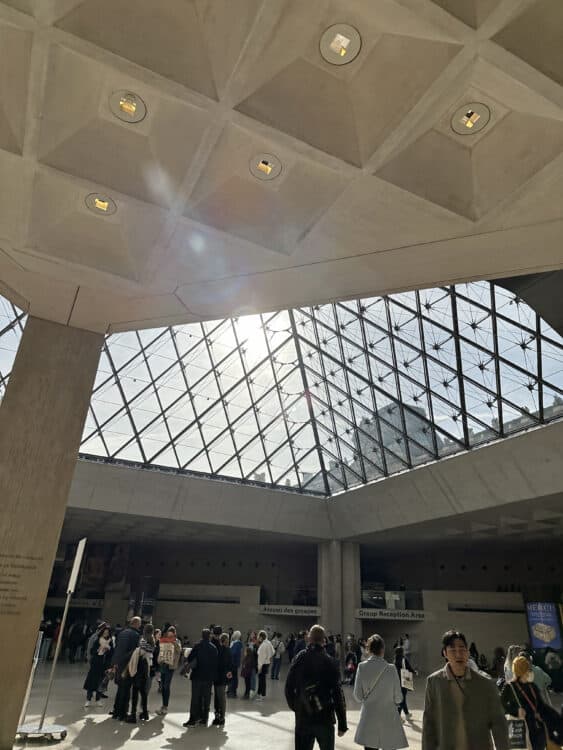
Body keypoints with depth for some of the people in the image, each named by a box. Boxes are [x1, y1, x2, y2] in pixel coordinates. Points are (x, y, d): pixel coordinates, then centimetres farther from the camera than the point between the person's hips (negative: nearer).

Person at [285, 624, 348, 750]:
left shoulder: (299, 658, -5)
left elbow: (289, 688, 0)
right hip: (325, 719, -2)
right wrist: (342, 724, -6)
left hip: (302, 718, 2)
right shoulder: (328, 661, -13)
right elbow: (337, 694, -13)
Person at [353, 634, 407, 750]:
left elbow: (358, 696, -5)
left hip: (368, 719, 2)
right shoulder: (391, 669, -14)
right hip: (388, 719, -1)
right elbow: (398, 698, -6)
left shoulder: (362, 667, -10)